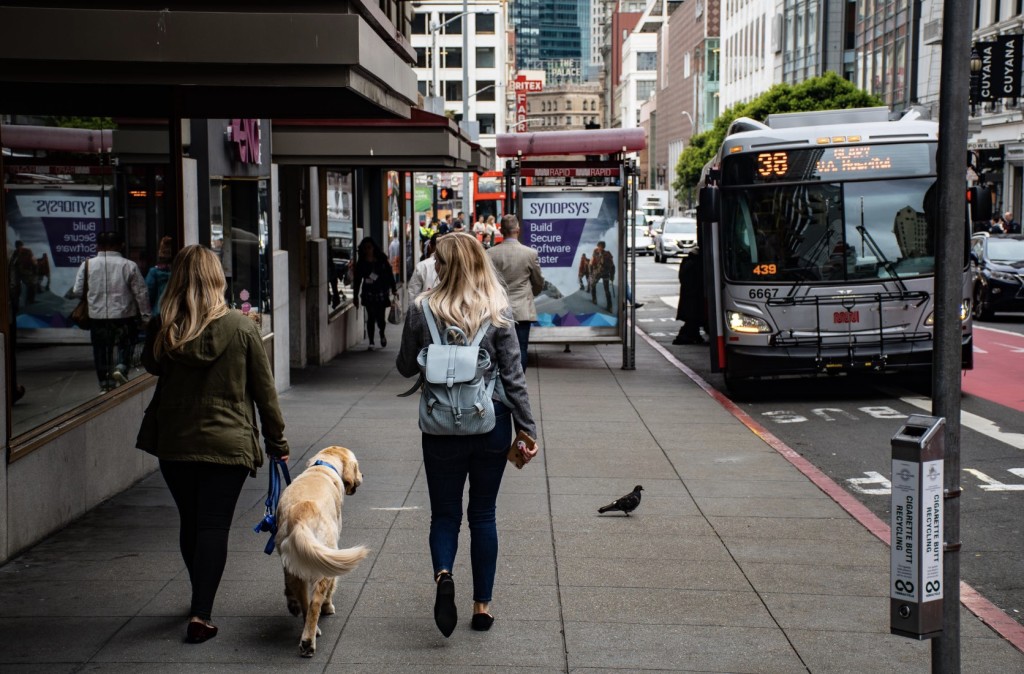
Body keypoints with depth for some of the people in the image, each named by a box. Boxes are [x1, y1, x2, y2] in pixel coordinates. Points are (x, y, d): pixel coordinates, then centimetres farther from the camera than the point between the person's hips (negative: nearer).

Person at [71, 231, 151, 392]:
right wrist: (145, 315, 3)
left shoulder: (87, 265, -2)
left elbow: (77, 291, 1)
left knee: (101, 349, 13)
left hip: (97, 316, 2)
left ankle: (105, 384, 16)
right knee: (125, 343, 16)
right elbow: (141, 293, -5)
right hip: (124, 315, -2)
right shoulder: (129, 266, -6)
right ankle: (121, 367, -10)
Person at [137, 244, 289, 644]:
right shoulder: (241, 327, -9)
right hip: (228, 443, -2)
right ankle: (200, 615, -6)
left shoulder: (163, 328, -5)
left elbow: (151, 365, 17)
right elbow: (264, 389, -3)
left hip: (174, 443, 2)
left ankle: (201, 602, 34)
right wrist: (276, 441, 5)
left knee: (189, 523, 17)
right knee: (214, 526, 1)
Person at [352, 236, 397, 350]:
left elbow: (389, 274, 4)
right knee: (371, 317, -3)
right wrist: (356, 296, 2)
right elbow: (357, 279, 3)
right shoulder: (361, 263, 1)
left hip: (382, 293, 0)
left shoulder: (382, 260, 0)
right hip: (369, 293, 0)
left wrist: (393, 289, 2)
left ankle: (382, 334, 31)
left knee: (381, 317, -1)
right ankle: (371, 342, 5)